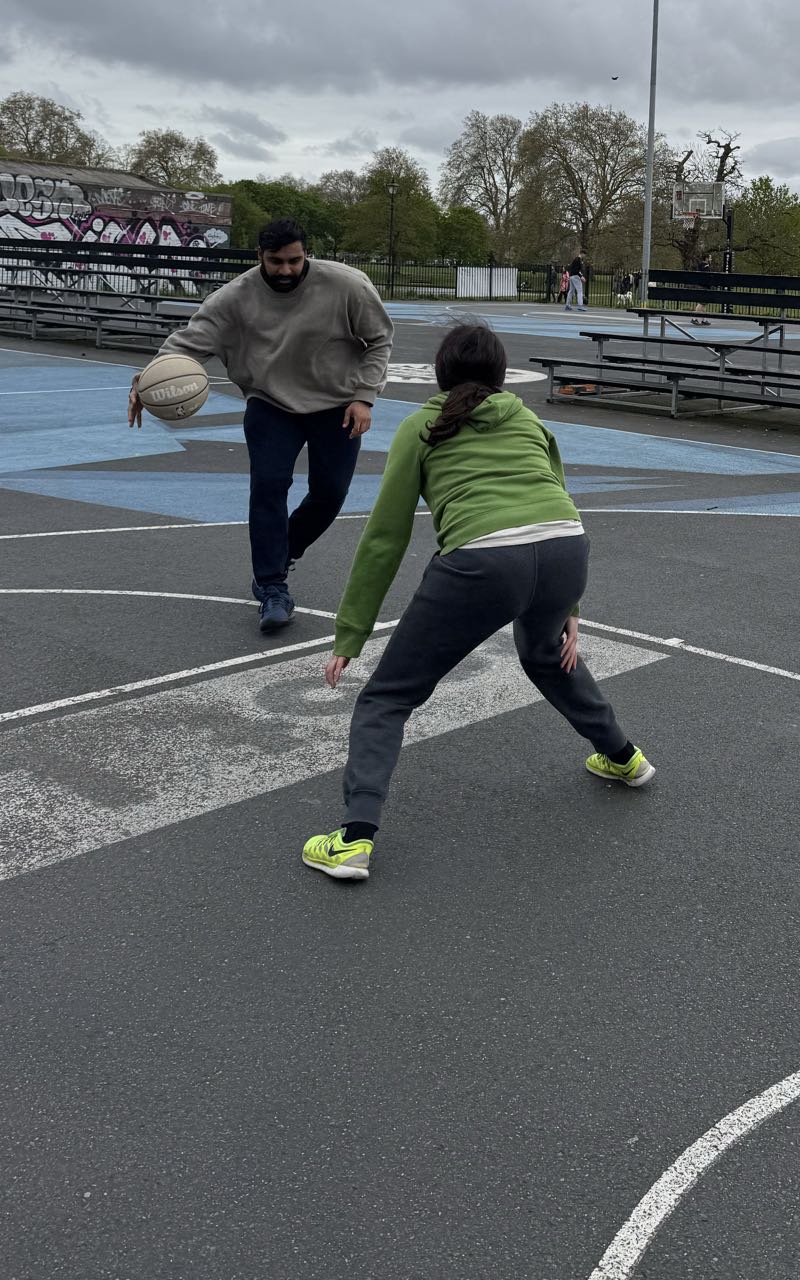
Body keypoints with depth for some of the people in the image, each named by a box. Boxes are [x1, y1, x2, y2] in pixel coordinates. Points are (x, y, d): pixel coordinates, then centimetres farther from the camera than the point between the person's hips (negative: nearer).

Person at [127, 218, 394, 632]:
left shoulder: (347, 286, -19)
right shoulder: (238, 296, -17)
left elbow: (379, 341, -6)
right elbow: (191, 338, -19)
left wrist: (364, 396, -13)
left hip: (336, 408, 0)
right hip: (270, 405, 0)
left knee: (329, 494, 5)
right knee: (267, 487, -14)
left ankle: (278, 556, 33)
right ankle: (273, 590, -4)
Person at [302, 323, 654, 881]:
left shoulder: (421, 428, 18)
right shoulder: (531, 422, 29)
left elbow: (385, 537, 14)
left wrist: (350, 635, 16)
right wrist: (568, 611, 34)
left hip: (481, 562, -5)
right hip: (568, 548, 5)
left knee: (387, 697, 9)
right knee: (547, 654, 39)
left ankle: (356, 837, -6)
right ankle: (622, 756, 52)